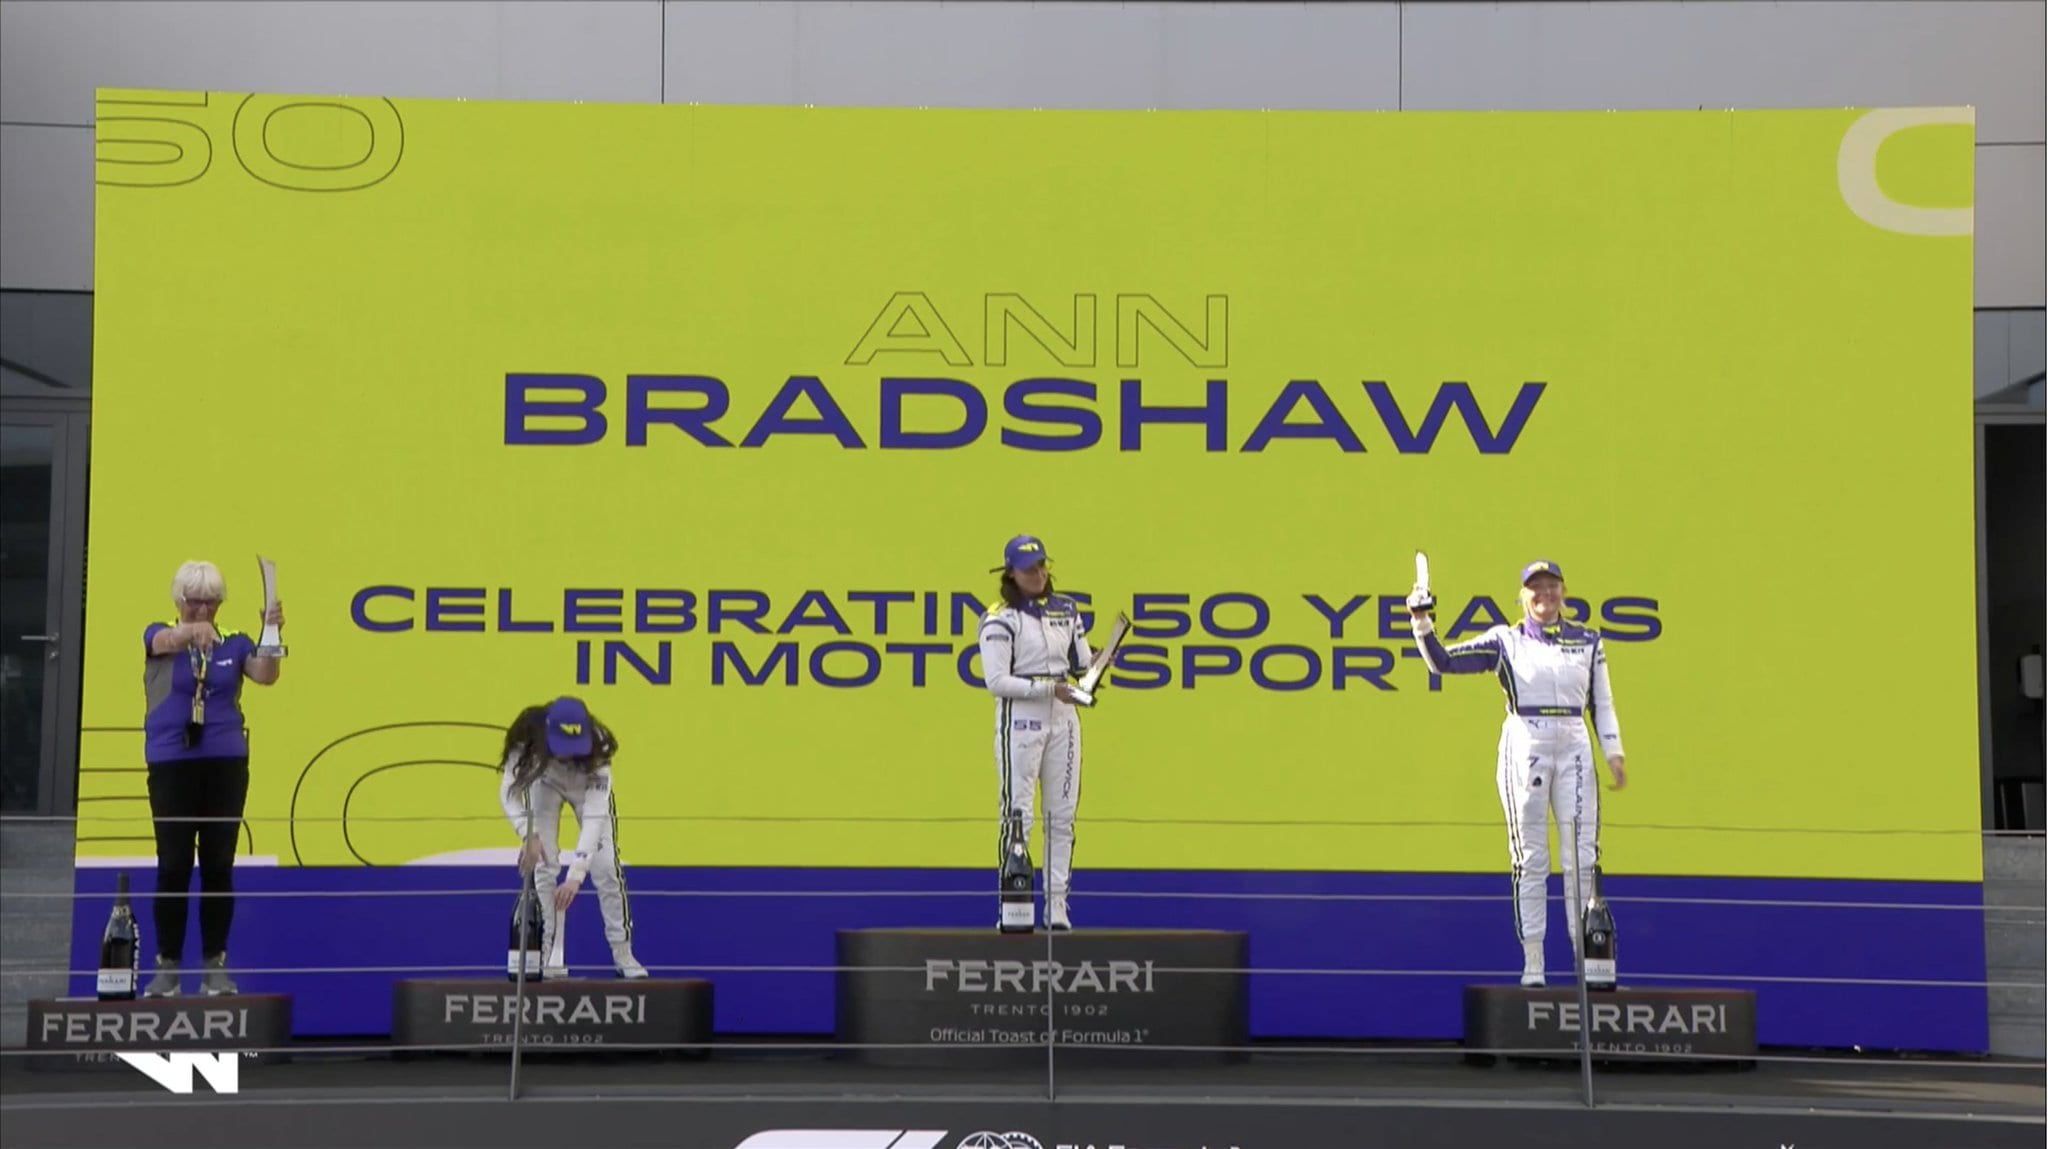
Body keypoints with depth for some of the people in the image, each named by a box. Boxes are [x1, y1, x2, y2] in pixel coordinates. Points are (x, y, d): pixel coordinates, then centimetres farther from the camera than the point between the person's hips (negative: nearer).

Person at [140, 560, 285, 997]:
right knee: (173, 865, -3)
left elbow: (266, 675, -11)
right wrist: (194, 631, -47)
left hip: (226, 763, 1)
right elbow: (167, 641, -23)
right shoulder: (158, 636, 2)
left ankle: (215, 966, 10)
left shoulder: (234, 644, 6)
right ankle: (167, 966, 7)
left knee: (219, 864, 3)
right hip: (171, 763, -1)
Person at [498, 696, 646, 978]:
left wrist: (576, 875, -53)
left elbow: (594, 815, -45)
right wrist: (529, 835, -51)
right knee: (541, 864, -13)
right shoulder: (527, 739, -39)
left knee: (606, 866, -9)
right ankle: (552, 955, -4)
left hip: (588, 785, -1)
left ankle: (623, 953, 3)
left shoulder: (596, 749, -41)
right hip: (544, 783, 1)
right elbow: (509, 790, -34)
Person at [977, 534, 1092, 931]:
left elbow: (1082, 663, 12)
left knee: (1062, 814, 5)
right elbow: (997, 681, -12)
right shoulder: (1000, 619, -6)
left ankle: (1057, 905, 10)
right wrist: (1049, 689, -18)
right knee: (1017, 812, -7)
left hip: (1063, 719, 6)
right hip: (1020, 719, -6)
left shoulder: (1066, 610, 12)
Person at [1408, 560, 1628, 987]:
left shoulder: (1587, 641, 11)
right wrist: (1421, 623, -16)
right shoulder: (1506, 641, 5)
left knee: (1582, 859, -1)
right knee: (1530, 860, -1)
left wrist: (1613, 752, 2)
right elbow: (1443, 663, -2)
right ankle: (1532, 965, 3)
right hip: (1524, 748, -2)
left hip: (1574, 751, 2)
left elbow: (1602, 703, 12)